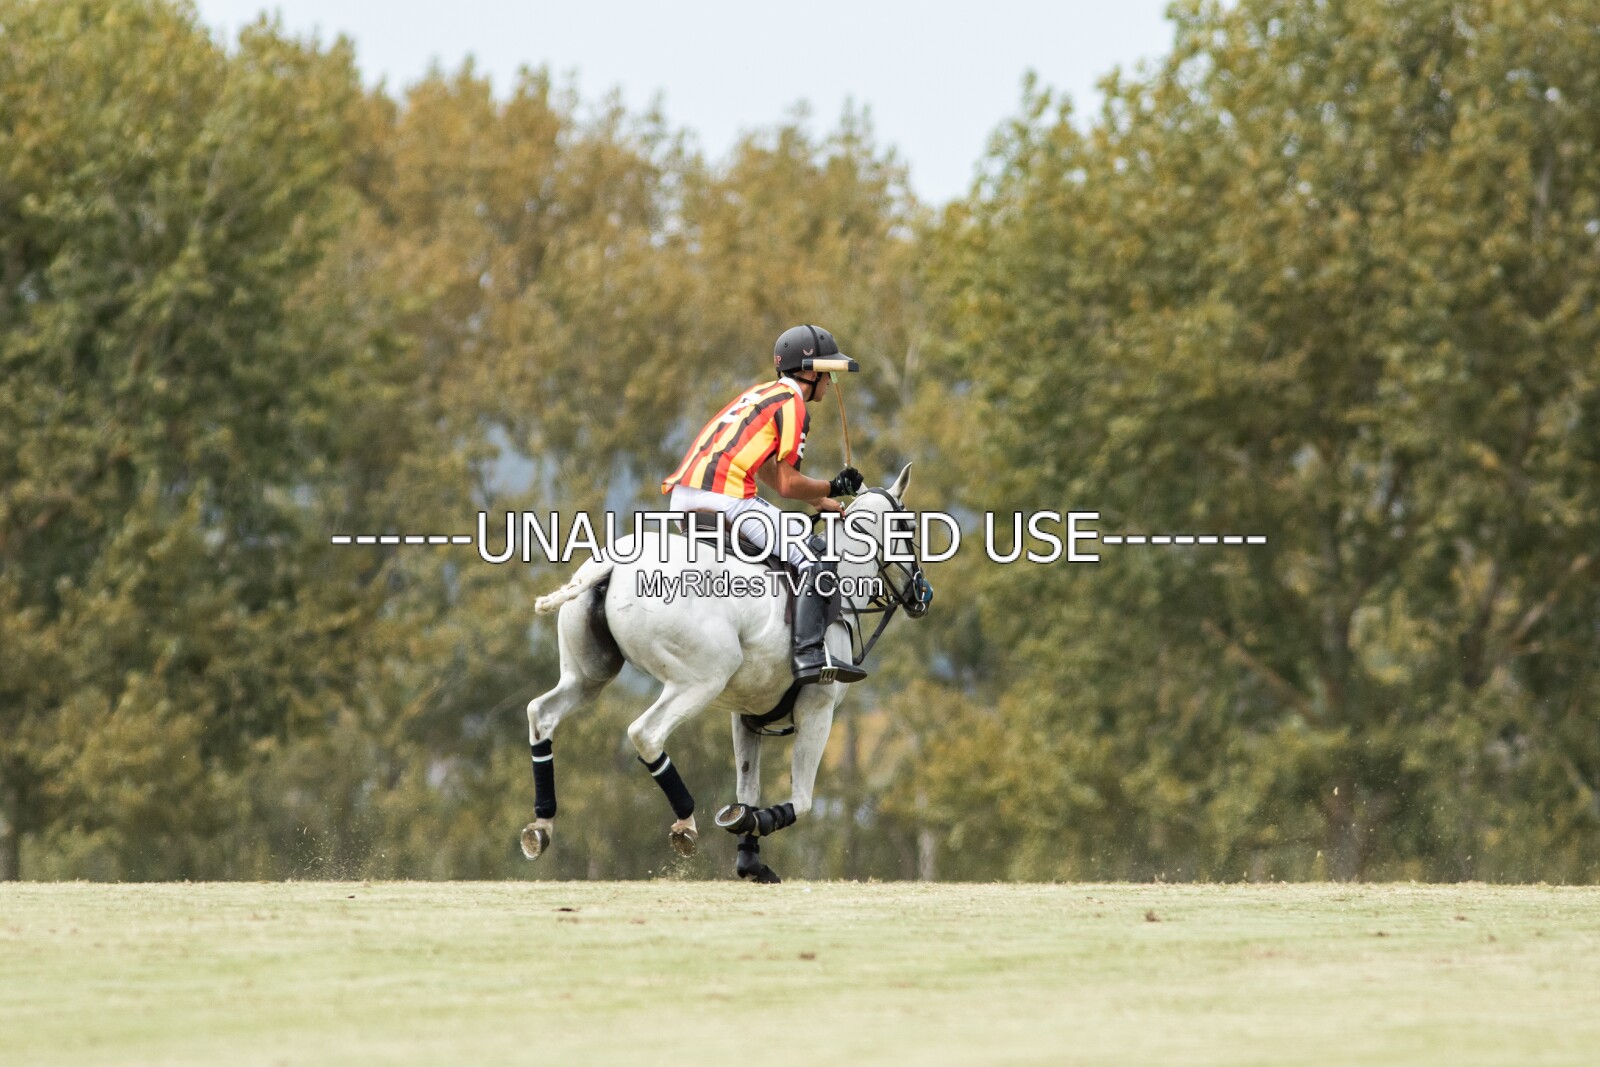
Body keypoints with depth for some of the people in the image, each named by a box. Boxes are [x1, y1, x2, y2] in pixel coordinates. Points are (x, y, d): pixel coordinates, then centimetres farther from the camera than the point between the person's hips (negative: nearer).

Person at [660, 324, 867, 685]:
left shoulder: (760, 395, 26)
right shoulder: (792, 404, -1)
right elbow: (786, 485, -5)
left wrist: (821, 501, 29)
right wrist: (833, 487, 10)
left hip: (682, 495, 9)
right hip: (722, 499, -9)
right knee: (816, 559, -9)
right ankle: (809, 655, -23)